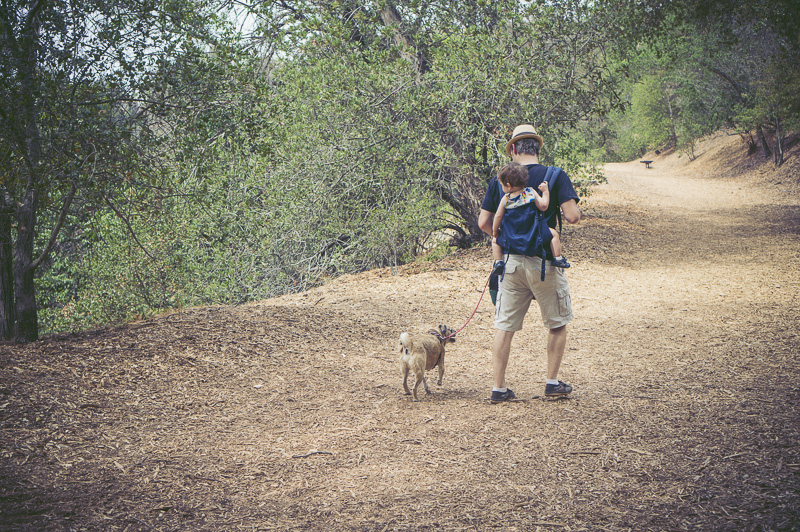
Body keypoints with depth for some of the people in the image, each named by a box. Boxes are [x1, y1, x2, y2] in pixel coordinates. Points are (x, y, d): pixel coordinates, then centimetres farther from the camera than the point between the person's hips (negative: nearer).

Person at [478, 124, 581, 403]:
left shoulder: (499, 181, 2)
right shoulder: (556, 177, -6)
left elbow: (483, 223, 3)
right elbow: (573, 216, -14)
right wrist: (574, 208, 10)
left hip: (511, 262, 2)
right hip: (544, 262, -2)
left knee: (505, 326, 8)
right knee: (557, 324, 16)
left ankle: (498, 388, 9)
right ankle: (552, 382, 19)